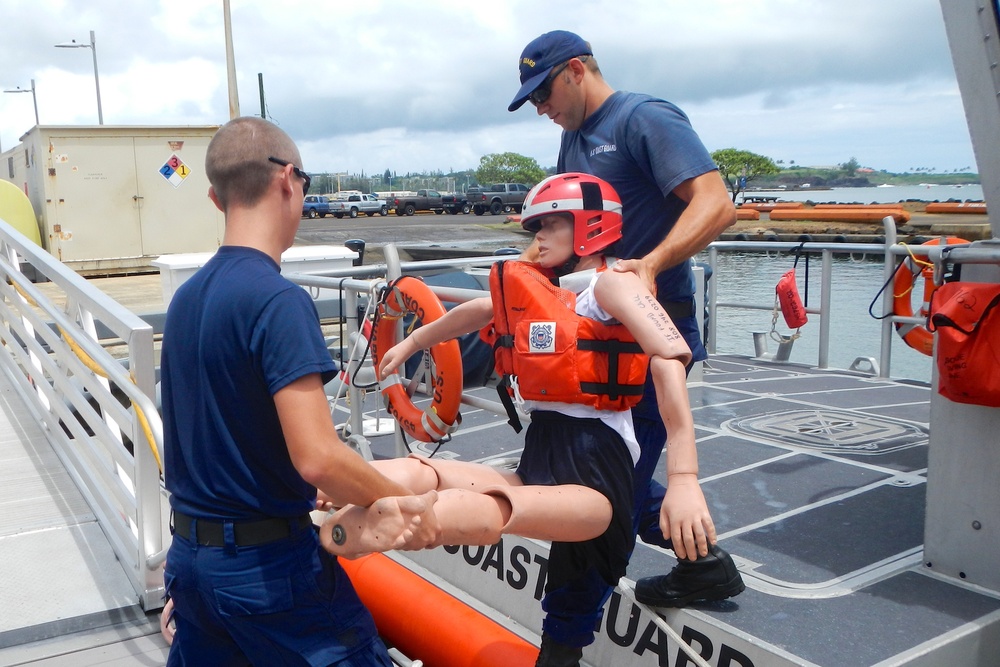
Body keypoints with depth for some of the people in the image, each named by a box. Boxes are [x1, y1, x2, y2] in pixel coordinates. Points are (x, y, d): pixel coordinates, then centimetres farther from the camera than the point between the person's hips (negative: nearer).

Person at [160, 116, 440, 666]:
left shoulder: (186, 297, 4)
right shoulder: (278, 300, -21)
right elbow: (317, 455, -28)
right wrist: (405, 503, -13)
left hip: (189, 555, 8)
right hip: (268, 563, -7)